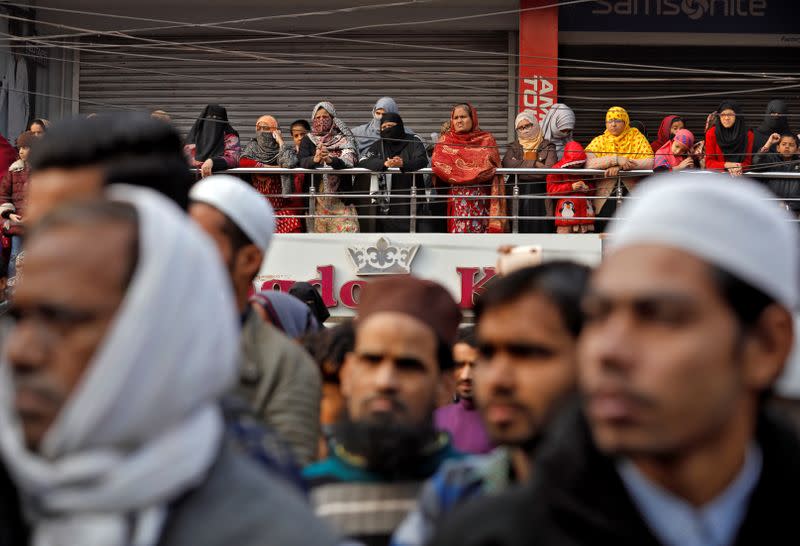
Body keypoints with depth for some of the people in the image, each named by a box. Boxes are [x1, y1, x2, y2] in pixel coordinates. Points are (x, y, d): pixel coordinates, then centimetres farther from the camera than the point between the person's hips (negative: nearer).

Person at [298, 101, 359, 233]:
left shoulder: (343, 139, 7)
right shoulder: (307, 140, 10)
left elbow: (349, 161, -11)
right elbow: (302, 162, -8)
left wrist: (330, 160, -32)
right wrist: (315, 159, -31)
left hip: (340, 196, -1)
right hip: (316, 196, 1)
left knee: (345, 230, -12)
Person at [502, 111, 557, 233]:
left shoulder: (547, 147, 8)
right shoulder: (513, 147, 16)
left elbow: (549, 170, -9)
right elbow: (507, 163, -6)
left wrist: (521, 166, -6)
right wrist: (535, 164, -9)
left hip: (541, 200, -2)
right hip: (519, 201, 2)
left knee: (541, 230, -7)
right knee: (521, 231, -4)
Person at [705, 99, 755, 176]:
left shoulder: (748, 134, 2)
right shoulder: (712, 133, 1)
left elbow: (747, 162, 5)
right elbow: (709, 162, 1)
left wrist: (739, 168, -18)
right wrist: (726, 165, -18)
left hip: (741, 175, 0)